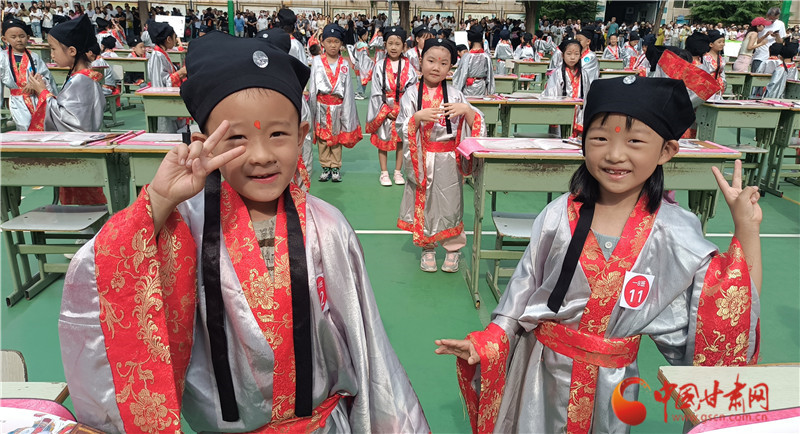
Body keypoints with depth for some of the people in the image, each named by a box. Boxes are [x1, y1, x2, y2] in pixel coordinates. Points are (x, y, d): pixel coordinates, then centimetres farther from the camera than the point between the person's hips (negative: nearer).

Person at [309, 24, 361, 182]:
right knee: (322, 137, 5)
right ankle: (325, 167, 15)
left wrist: (346, 110, -2)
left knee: (337, 137, 7)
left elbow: (347, 88, 2)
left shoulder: (344, 64, 3)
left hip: (338, 105, 0)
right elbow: (312, 86, 2)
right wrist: (312, 107, -3)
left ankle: (335, 167, 16)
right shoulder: (317, 61, 2)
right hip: (322, 105, 0)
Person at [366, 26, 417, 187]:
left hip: (403, 110, 1)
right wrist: (386, 110, -10)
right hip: (383, 110, -1)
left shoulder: (408, 66, 0)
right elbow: (376, 91, -4)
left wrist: (403, 109, -12)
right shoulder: (380, 65, -3)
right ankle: (384, 173, 16)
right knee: (383, 140, 5)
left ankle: (398, 172, 19)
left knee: (401, 140, 7)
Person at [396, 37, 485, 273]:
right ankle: (427, 248, 25)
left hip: (448, 160, 0)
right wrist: (418, 117, -23)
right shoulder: (411, 95, 0)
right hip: (422, 160, 0)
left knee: (450, 201, 6)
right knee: (423, 202, 8)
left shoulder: (455, 94, 3)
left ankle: (453, 249, 23)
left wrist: (466, 110, -16)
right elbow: (402, 129, -6)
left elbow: (476, 126, 2)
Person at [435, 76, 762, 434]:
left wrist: (746, 228, -18)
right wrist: (486, 343, -5)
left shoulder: (676, 231, -11)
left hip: (610, 382, 0)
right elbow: (523, 290, -2)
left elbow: (735, 301, -9)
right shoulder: (559, 216, -11)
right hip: (539, 373, 1)